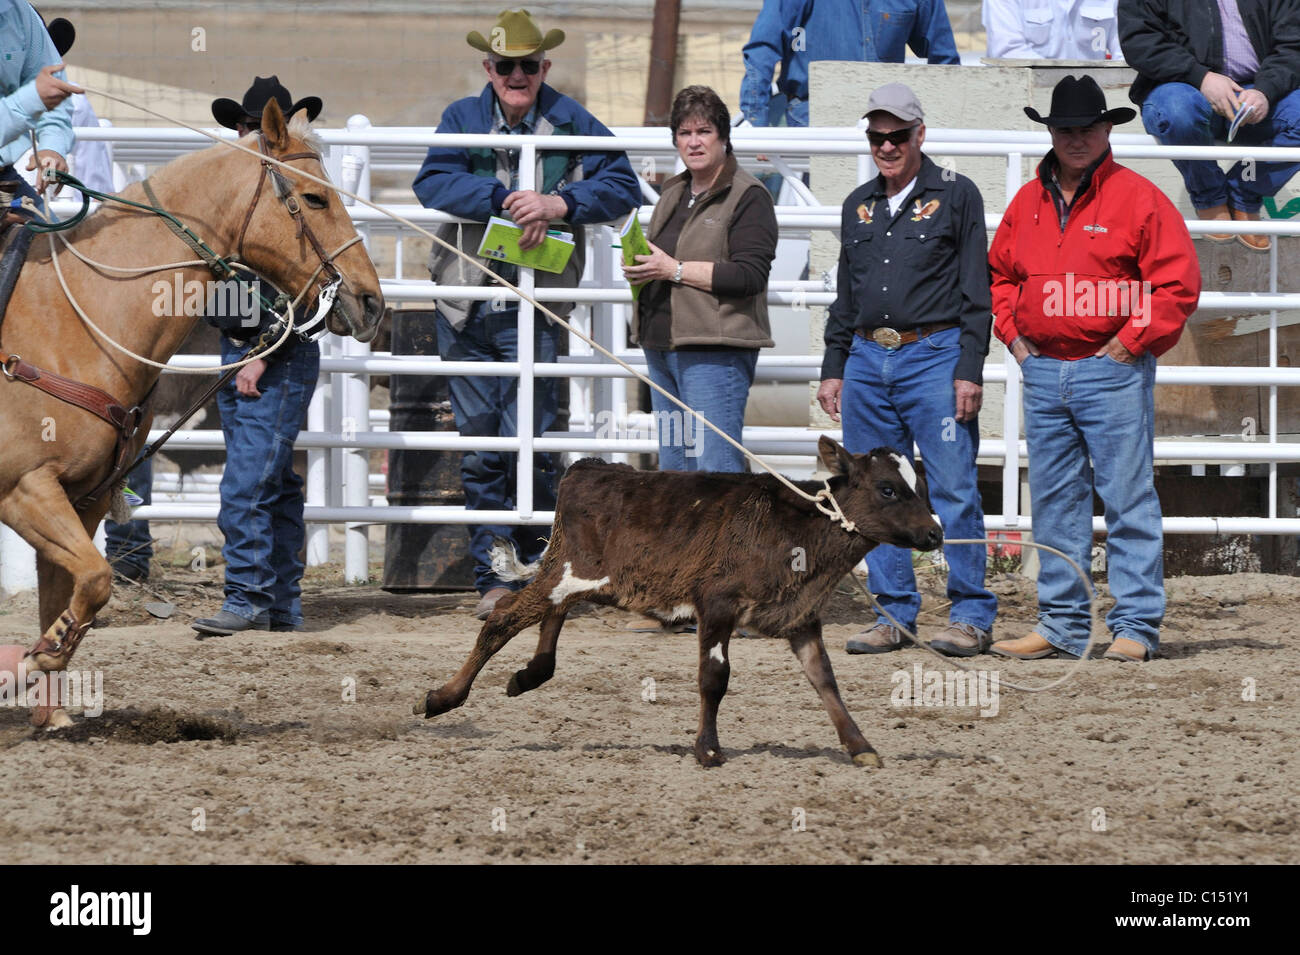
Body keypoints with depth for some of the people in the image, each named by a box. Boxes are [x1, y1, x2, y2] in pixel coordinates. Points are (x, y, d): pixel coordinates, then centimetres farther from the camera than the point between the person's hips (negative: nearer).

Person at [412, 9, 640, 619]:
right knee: (478, 450, 6)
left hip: (534, 310, -2)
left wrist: (559, 204, -20)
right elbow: (433, 182, -10)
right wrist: (506, 199, -21)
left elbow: (622, 189, -4)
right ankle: (491, 579, 13)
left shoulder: (573, 126, 2)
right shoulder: (462, 119, 5)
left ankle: (540, 565, 9)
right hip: (465, 309, 2)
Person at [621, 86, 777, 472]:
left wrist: (675, 270, -16)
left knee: (714, 467, -13)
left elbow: (750, 274, -16)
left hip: (716, 351, -9)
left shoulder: (748, 197, -6)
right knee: (672, 466, 9)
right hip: (660, 346, 9)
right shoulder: (673, 193, 19)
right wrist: (639, 268, 8)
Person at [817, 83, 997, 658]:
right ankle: (895, 614, 12)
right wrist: (833, 369, 15)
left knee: (953, 491, -7)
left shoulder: (955, 196, 1)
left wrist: (969, 371, -11)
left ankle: (971, 615, -3)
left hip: (934, 356, -6)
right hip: (867, 360, 6)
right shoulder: (859, 206, 17)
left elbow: (976, 293, -3)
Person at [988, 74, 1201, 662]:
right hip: (1042, 371, 6)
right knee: (1054, 503, 9)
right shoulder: (1028, 201, 13)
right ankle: (1062, 625, 14)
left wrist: (1131, 341, -11)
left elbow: (1178, 284, -8)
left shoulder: (1138, 198, -4)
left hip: (1112, 370, -6)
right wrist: (1013, 334, 10)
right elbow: (999, 273, 24)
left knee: (1127, 500, -5)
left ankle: (1136, 625, -4)